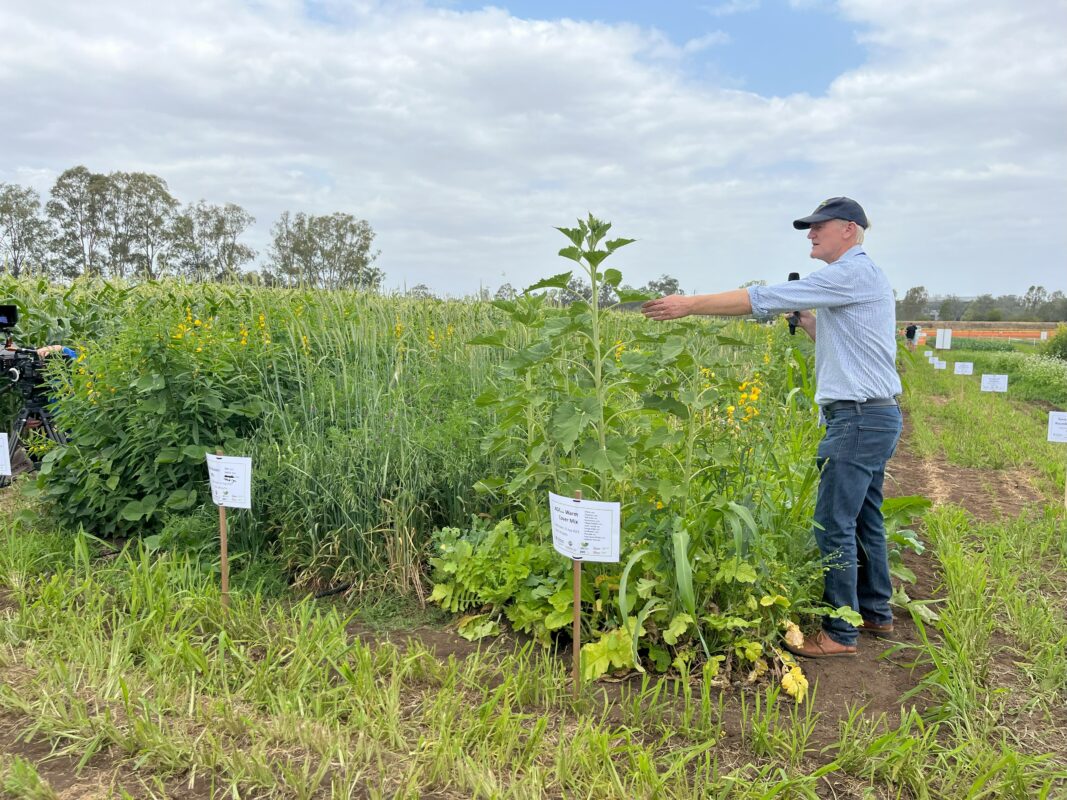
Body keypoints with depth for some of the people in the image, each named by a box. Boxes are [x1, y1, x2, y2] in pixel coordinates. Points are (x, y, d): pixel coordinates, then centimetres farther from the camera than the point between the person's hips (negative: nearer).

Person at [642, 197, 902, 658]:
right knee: (863, 518, 18)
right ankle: (876, 612, 30)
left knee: (834, 523, -6)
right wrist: (807, 321, 12)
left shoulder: (852, 273, -14)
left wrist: (691, 304, -16)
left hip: (859, 418, -11)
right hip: (873, 416, 11)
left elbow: (763, 299, -18)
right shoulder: (862, 277, 18)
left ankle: (840, 633, 3)